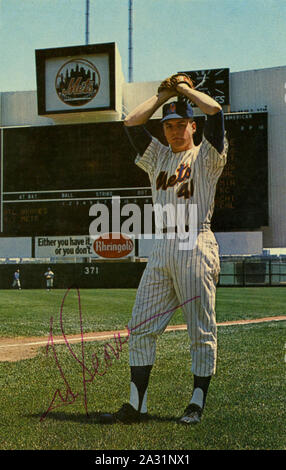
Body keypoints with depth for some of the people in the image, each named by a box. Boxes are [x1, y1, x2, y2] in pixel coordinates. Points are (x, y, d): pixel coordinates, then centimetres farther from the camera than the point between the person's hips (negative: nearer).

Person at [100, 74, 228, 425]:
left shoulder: (206, 156, 8)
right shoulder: (158, 157, 22)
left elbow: (216, 112, -6)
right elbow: (132, 122, 15)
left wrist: (186, 89, 9)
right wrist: (164, 94, 18)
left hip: (196, 247, -5)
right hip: (161, 248, 5)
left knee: (201, 332, -1)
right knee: (141, 328, 1)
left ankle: (197, 404, 10)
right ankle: (136, 406, 7)